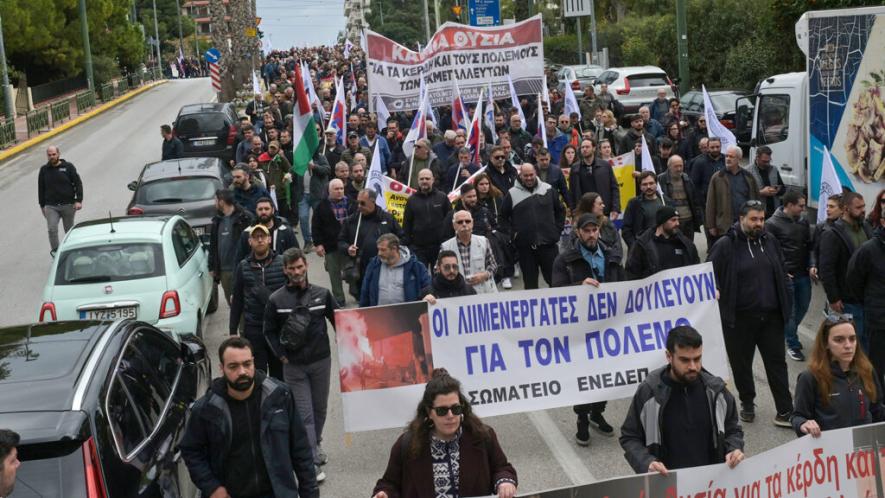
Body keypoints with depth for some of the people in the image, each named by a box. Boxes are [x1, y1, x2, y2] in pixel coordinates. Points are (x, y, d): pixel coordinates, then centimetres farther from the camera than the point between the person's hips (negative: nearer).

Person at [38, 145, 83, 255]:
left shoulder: (68, 167, 0)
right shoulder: (44, 170, 7)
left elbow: (78, 183, -1)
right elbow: (41, 189, 15)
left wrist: (78, 200, -10)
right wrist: (42, 205, 12)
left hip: (68, 205, -1)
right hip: (51, 206, 1)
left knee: (69, 230, 8)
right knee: (52, 229, -15)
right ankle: (55, 251, -6)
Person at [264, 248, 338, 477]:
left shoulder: (322, 294, -2)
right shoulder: (276, 300, -6)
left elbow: (338, 320, 7)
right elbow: (269, 331, 3)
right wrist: (281, 356, -4)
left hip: (321, 361, 2)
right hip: (293, 366, -2)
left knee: (320, 408, 16)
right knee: (304, 414, -4)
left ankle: (316, 445, 38)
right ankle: (312, 462, -2)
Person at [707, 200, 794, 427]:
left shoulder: (770, 241, 8)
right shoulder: (725, 245, -7)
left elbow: (781, 274, 17)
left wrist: (785, 306, 12)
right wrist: (716, 292, -20)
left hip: (771, 316, 3)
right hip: (739, 318, -3)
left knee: (776, 362, 4)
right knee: (741, 364, 10)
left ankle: (785, 411, 8)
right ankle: (747, 404, 29)